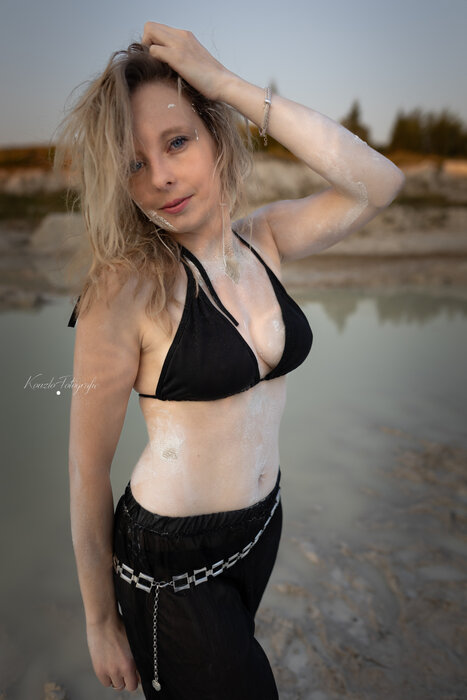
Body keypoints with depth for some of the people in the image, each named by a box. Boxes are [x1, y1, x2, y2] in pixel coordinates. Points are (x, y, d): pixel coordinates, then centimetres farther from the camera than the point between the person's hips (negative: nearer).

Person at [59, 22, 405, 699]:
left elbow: (379, 182, -18)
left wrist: (232, 86, -23)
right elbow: (87, 471, -16)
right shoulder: (126, 289, -22)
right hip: (172, 564, -6)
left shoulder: (261, 238, -5)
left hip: (263, 524, 6)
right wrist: (101, 620, -7)